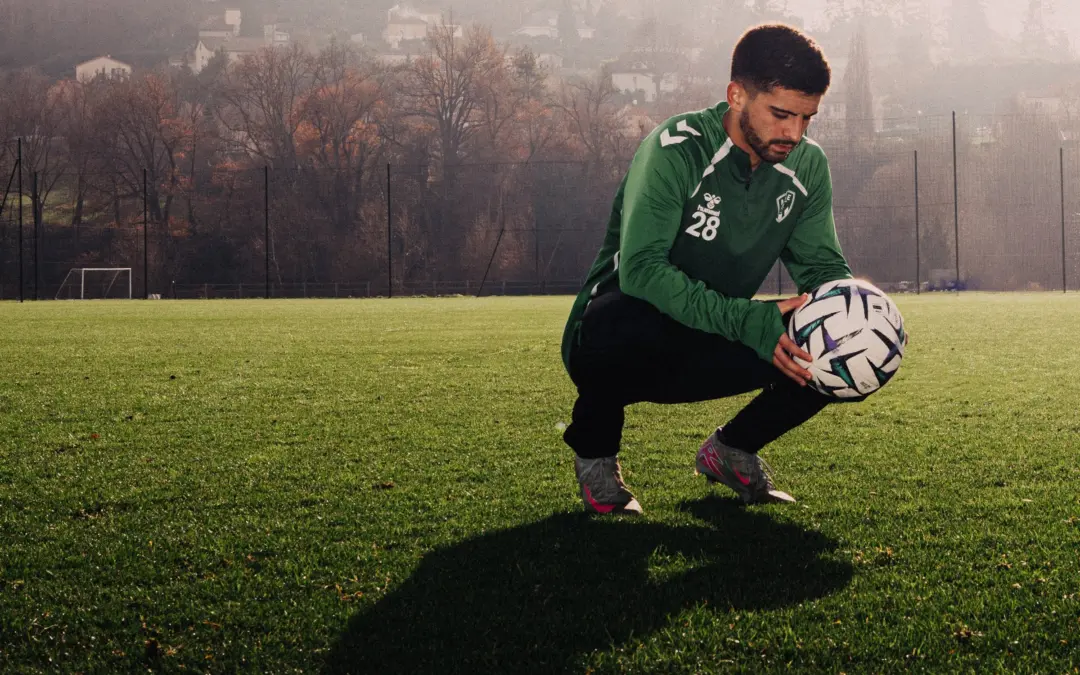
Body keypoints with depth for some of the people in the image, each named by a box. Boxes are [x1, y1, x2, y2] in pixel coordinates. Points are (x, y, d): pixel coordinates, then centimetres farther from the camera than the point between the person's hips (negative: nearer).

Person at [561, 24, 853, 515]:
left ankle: (732, 450, 10)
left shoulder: (806, 166, -2)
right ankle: (595, 451, -7)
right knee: (620, 320, -41)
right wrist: (749, 323, -40)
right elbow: (640, 270, -31)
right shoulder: (676, 150, -22)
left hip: (709, 348, 5)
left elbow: (824, 266, 4)